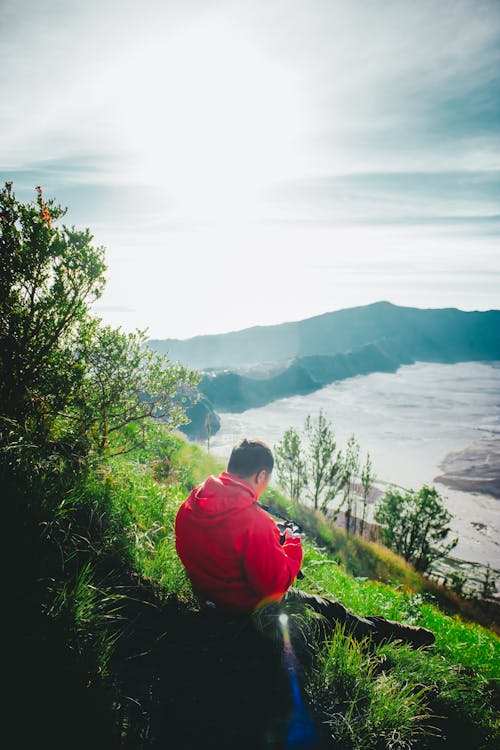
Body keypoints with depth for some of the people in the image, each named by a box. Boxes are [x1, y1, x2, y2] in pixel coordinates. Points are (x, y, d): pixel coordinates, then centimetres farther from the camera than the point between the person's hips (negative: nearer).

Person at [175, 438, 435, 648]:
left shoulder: (188, 507, -9)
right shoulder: (254, 521, -34)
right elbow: (275, 582, -26)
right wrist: (292, 545, -10)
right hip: (254, 607, -7)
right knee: (332, 611, 15)